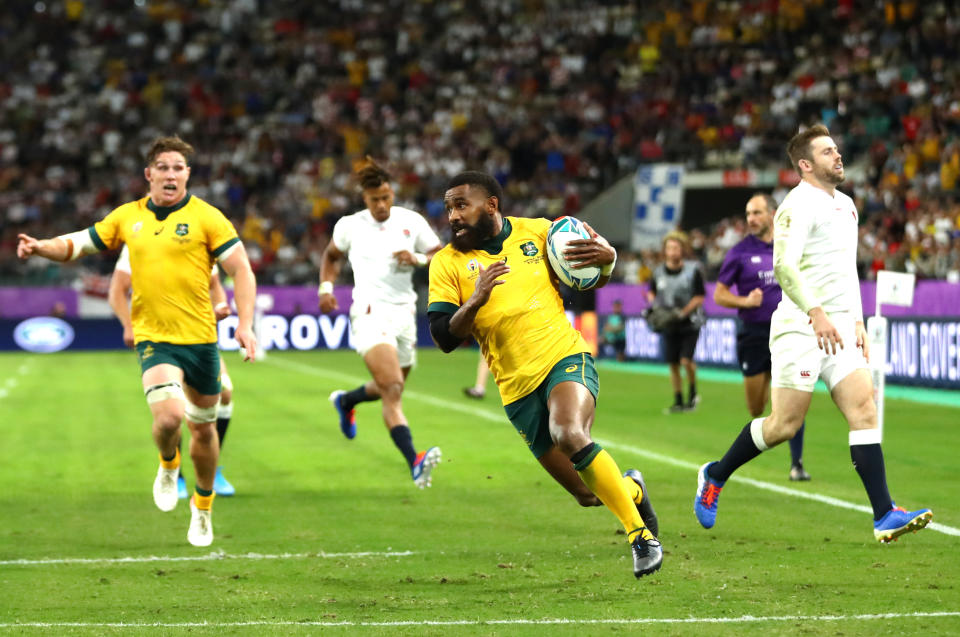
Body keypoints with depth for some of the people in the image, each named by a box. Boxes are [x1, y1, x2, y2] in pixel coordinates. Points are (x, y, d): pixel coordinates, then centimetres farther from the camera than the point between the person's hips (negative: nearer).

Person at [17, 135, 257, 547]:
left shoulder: (206, 217, -5)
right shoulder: (128, 217, 5)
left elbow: (241, 270, -4)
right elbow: (77, 245, 13)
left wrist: (244, 325, -15)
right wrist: (42, 247, -7)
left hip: (200, 339, 0)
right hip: (154, 339, 0)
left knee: (203, 427, 11)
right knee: (169, 413, -23)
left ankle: (203, 506, 36)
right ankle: (168, 466, 12)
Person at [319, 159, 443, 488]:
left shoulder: (411, 221, 4)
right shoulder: (349, 226, 3)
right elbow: (332, 255, 22)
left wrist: (417, 259, -11)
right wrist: (326, 287, 7)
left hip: (404, 313, 4)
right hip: (369, 314, -4)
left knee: (389, 390, 21)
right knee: (392, 392, -22)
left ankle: (346, 400, 54)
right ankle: (414, 462, -35)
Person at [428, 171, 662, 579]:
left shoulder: (536, 232, 5)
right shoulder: (447, 263, 2)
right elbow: (444, 338, -5)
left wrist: (607, 258, -6)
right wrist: (475, 301, -22)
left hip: (565, 358, -2)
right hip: (517, 389, 2)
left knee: (569, 435, -34)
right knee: (588, 495, 2)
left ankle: (639, 531, -20)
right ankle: (632, 490, 38)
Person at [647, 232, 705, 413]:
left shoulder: (693, 270, -9)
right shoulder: (658, 272, 1)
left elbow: (699, 298, -8)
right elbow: (651, 293, 19)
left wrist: (683, 312, -19)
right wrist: (653, 306, -1)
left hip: (689, 323, -3)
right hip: (668, 325, 3)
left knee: (686, 360, -16)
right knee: (673, 364, 3)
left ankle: (693, 393, 8)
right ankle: (678, 401, 15)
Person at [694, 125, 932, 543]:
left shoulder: (846, 206, 19)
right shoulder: (798, 205, -9)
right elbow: (784, 266, -21)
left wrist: (857, 322, 21)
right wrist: (816, 313, -31)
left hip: (838, 329, 8)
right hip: (800, 327, -8)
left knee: (864, 411, -7)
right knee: (785, 425, -6)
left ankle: (885, 516, -13)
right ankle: (715, 477, 17)